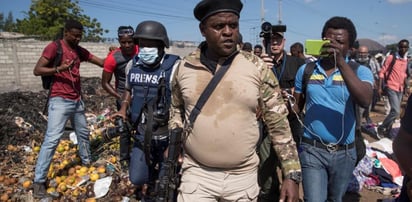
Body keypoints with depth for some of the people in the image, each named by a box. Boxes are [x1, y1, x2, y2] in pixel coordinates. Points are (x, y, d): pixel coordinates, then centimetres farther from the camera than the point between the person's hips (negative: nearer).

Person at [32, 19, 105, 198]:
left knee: (83, 133, 20)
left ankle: (87, 161, 41)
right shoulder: (54, 47, -7)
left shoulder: (80, 51, 11)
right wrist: (59, 69, -25)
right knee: (52, 140, -9)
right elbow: (37, 70, -11)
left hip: (77, 100, 7)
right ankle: (39, 181, 0)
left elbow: (101, 62, 15)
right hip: (60, 101, -7)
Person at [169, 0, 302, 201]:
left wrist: (292, 174, -7)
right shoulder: (184, 67, -2)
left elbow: (279, 123, -4)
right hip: (196, 174, 1)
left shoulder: (257, 68, -7)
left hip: (243, 177, 0)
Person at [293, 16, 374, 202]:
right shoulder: (306, 70, 0)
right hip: (312, 149, 0)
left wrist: (341, 62, -32)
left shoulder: (360, 71, -5)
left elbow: (365, 101, -26)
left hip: (344, 152, 1)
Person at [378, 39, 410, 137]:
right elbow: (382, 72, -8)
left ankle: (387, 130, 22)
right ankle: (381, 127, 2)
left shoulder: (407, 60, 8)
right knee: (396, 111, -15)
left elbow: (405, 74, 20)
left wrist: (407, 87, 11)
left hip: (401, 89, 6)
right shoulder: (391, 57, -9)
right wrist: (380, 87, -12)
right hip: (391, 88, -6)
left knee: (394, 111, 10)